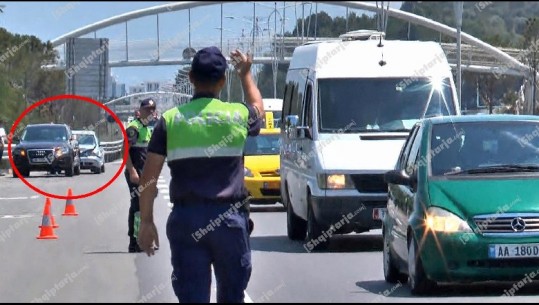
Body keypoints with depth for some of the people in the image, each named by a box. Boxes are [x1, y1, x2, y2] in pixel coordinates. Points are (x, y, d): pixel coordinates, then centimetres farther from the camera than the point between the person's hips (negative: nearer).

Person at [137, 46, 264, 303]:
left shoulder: (170, 120, 0)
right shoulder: (237, 115, 0)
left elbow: (149, 177, -1)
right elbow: (258, 111, 27)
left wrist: (146, 221, 6)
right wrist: (246, 75, 40)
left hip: (185, 219, 0)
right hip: (229, 218, 0)